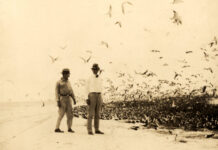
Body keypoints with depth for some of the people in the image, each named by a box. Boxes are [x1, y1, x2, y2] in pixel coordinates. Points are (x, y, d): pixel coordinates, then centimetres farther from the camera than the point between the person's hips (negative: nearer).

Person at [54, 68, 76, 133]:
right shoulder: (58, 82, -5)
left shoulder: (68, 82, 15)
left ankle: (69, 128, 7)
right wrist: (58, 101, -17)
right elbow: (57, 92, -9)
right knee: (61, 114, -9)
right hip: (62, 99, -6)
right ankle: (57, 129, -3)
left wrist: (74, 99, 7)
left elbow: (71, 91, 16)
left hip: (68, 99, 6)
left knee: (70, 114, 1)